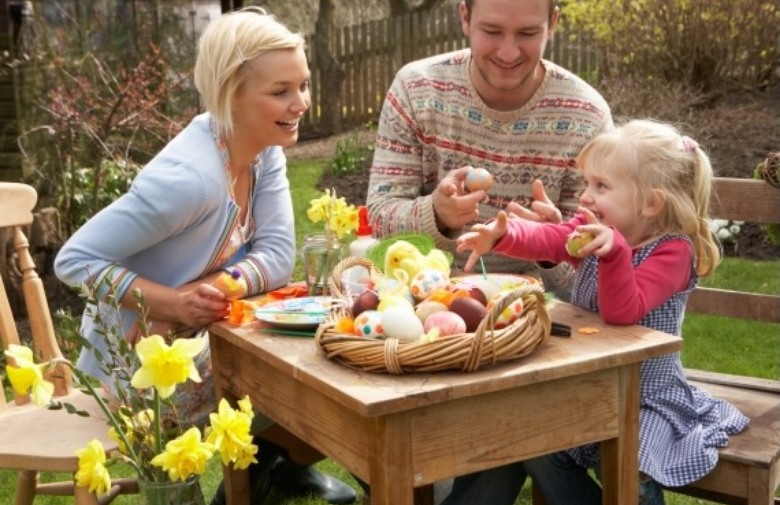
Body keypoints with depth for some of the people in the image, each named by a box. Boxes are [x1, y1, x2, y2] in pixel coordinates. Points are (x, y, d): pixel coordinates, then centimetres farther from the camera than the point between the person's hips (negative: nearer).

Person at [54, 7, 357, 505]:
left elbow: (278, 256, -10)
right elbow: (74, 260, -26)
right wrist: (175, 304, -34)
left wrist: (212, 291, -27)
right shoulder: (189, 178, -30)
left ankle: (276, 460, 22)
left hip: (198, 341, 7)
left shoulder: (265, 150, -5)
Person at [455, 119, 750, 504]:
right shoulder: (592, 232, 2)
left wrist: (615, 251, -45)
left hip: (647, 396, -6)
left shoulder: (673, 251, -19)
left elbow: (623, 313, -32)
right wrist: (501, 235, -36)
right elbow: (545, 240, -16)